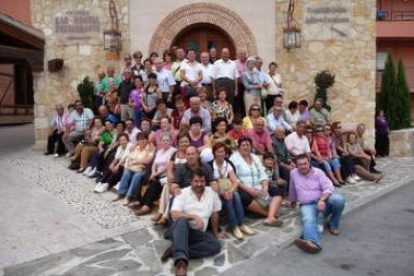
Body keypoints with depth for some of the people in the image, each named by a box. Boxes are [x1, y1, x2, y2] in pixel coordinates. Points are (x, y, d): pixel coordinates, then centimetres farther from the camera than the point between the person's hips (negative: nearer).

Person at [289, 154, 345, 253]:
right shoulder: (293, 173, 7)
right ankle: (312, 242, -69)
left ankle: (333, 224, -6)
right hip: (307, 205, 0)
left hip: (323, 201, 1)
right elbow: (292, 190, 24)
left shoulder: (318, 172, 2)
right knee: (308, 219, -36)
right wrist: (293, 202, 36)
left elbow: (328, 188, -10)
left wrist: (322, 200, -28)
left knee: (339, 199, -32)